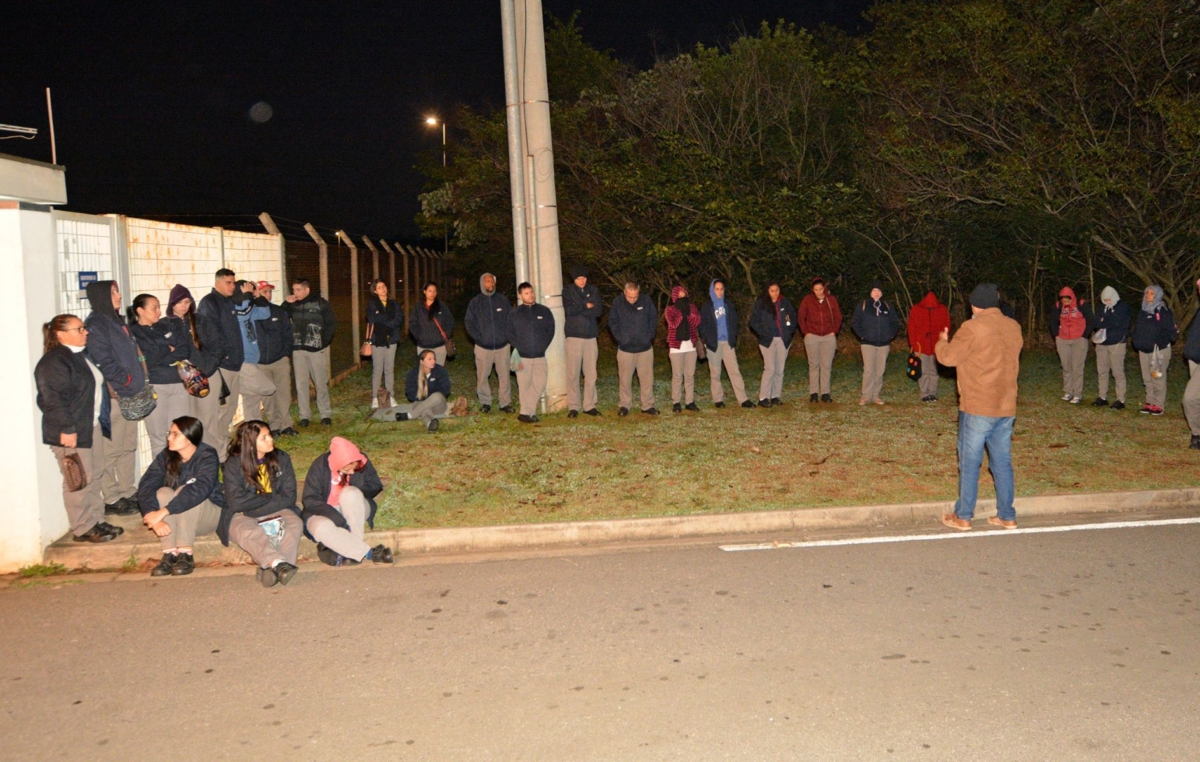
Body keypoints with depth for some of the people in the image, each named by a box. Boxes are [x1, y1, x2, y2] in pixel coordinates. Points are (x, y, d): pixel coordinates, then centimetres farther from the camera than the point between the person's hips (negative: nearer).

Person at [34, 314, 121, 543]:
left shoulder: (81, 355, 15)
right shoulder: (53, 362, -17)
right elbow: (53, 399, -22)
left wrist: (103, 420, 24)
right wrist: (67, 428, -24)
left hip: (92, 425, 10)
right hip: (72, 432, -10)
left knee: (94, 476, 14)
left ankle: (96, 520, 23)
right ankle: (83, 529, 4)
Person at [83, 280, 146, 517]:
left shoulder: (117, 320, 17)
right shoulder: (96, 324, -12)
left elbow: (134, 353, 20)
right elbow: (104, 362, -18)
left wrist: (140, 381, 10)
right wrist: (128, 380, -12)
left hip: (130, 395, 9)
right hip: (113, 396, -9)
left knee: (129, 446, 14)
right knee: (111, 450, -4)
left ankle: (128, 492, 23)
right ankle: (111, 499, 3)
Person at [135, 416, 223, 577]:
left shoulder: (207, 457, -20)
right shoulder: (166, 456, -8)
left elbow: (199, 490, -36)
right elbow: (145, 486, -19)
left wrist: (162, 512, -43)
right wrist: (154, 518, -36)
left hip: (208, 516, -4)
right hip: (176, 519, 4)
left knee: (183, 491, -30)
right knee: (163, 492, -25)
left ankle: (186, 554, -29)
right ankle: (169, 554, -28)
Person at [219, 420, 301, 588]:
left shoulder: (281, 459, 3)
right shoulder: (233, 464, -7)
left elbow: (289, 496, -5)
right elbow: (236, 502, -17)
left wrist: (255, 510, -15)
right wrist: (270, 498, -11)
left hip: (275, 512, 3)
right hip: (242, 517, -3)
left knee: (295, 524, -29)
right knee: (250, 532, -37)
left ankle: (271, 567, -50)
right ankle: (279, 563, -58)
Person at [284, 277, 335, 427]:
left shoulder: (320, 303, -2)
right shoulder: (293, 305, 8)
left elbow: (331, 324, -2)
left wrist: (323, 342, -7)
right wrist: (286, 303, -8)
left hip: (316, 349, -3)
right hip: (298, 349, 3)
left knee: (320, 383, 3)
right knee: (301, 384, 6)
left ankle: (325, 414, 13)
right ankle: (304, 415, 13)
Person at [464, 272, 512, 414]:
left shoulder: (503, 300, 5)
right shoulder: (475, 302, 4)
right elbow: (469, 323, 4)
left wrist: (507, 335, -2)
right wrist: (478, 337, -5)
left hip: (502, 345, 0)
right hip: (483, 347, 0)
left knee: (504, 375, 0)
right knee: (482, 376, 2)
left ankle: (505, 402, 7)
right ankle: (485, 402, 14)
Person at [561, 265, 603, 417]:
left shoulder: (594, 291, 10)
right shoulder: (568, 291, 3)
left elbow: (599, 310, -3)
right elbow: (569, 310, -14)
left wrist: (579, 309, -11)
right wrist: (586, 306, -7)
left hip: (591, 336, 3)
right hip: (574, 336, -3)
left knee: (591, 373, 4)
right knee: (573, 374, -2)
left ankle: (589, 405, 11)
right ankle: (573, 406, 4)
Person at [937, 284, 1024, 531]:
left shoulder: (973, 328, -14)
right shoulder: (1013, 327, 8)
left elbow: (949, 357, -12)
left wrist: (942, 341, 8)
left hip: (977, 408, -6)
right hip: (1006, 407, 6)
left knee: (969, 463, 2)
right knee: (1002, 463, 12)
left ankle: (963, 516, 8)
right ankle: (1007, 516, 16)